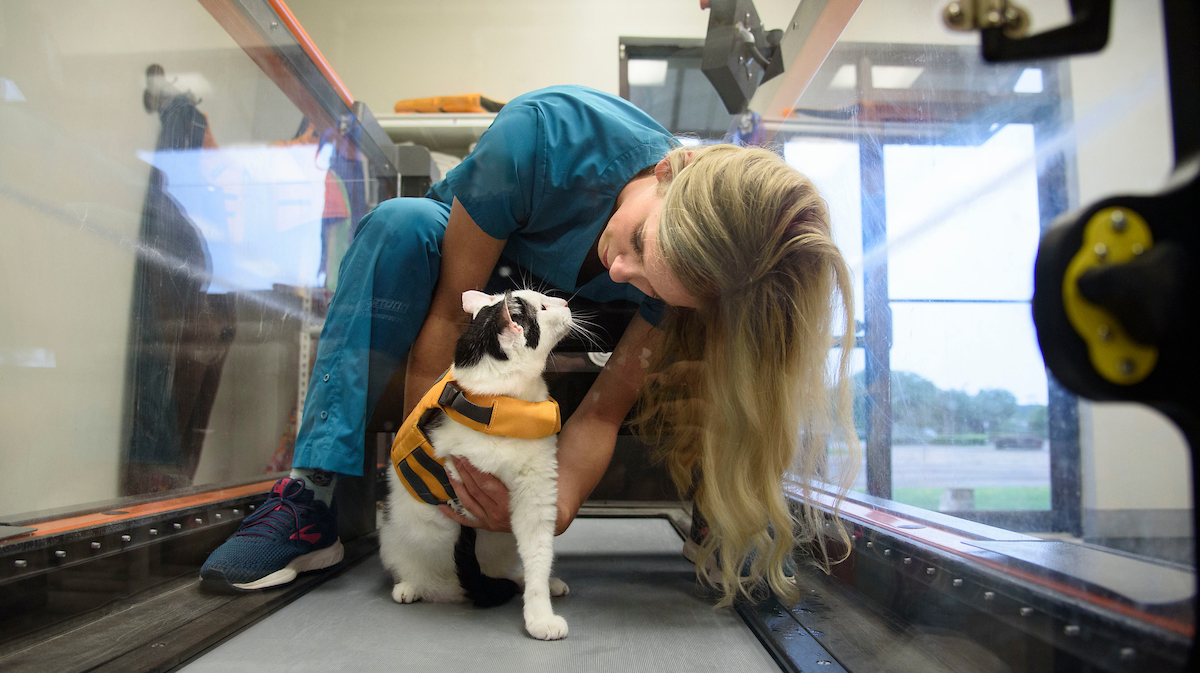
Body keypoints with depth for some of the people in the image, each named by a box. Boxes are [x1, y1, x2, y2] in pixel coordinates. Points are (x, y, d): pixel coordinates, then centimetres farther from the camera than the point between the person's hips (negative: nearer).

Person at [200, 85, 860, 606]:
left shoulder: (688, 278, -30)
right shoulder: (543, 133, -39)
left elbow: (603, 409, -26)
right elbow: (450, 306, -33)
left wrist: (553, 507, -42)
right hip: (468, 261, -1)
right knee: (403, 223, -35)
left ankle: (734, 515, -8)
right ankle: (313, 499, -33)